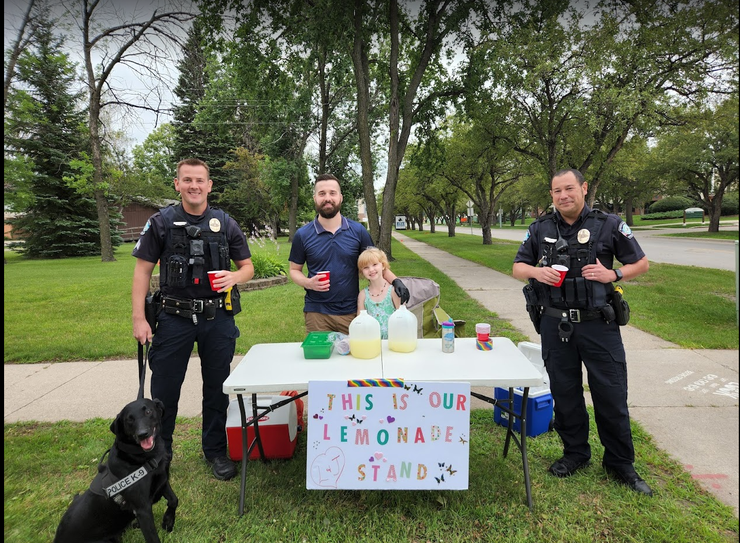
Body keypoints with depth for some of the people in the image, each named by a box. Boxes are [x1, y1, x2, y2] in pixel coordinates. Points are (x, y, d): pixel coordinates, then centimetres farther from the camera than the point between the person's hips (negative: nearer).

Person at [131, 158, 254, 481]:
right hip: (174, 317, -1)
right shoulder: (161, 222, 0)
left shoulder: (225, 224, 3)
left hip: (218, 318, 1)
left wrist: (234, 277, -16)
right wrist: (138, 318, -7)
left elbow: (247, 266, 7)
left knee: (216, 388, 12)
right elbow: (143, 269, 0)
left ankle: (216, 451, 30)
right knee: (164, 390, 9)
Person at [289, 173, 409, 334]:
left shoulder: (358, 230, -1)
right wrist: (309, 283, -13)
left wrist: (395, 281, -11)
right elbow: (294, 270, 7)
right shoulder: (302, 235, -2)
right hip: (316, 312, 0)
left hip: (351, 311, 1)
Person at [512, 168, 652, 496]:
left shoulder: (609, 225, -1)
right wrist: (536, 272, -12)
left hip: (599, 324, -2)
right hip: (555, 325, 2)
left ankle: (620, 463, 27)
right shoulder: (540, 229, 5)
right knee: (565, 394, 12)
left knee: (612, 396, 6)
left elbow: (641, 264, 6)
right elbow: (517, 268, 10)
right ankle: (575, 454, 32)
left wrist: (614, 274, -13)